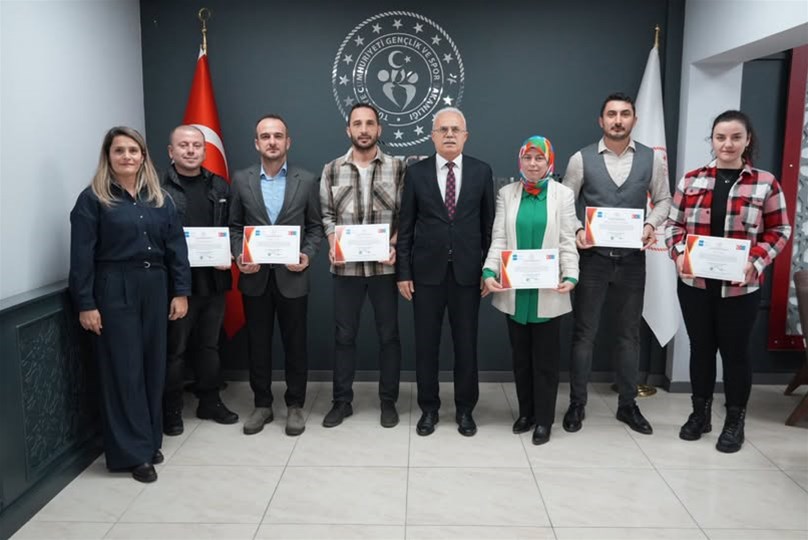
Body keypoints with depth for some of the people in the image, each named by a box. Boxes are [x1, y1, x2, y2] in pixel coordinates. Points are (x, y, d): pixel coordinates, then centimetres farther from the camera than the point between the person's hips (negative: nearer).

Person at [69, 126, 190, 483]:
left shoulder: (159, 198, 9)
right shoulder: (93, 199, -4)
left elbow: (176, 246, 7)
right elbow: (82, 256, -7)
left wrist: (181, 291, 1)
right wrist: (85, 304, -11)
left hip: (155, 289, 4)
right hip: (114, 292, -4)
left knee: (154, 366, 10)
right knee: (124, 370, 1)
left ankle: (151, 441, 25)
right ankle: (132, 452, 11)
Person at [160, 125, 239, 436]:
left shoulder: (220, 187, 9)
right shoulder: (158, 188, -8)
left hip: (214, 280, 5)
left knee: (209, 345, 16)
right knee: (175, 349, 6)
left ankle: (210, 402, 29)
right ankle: (171, 410, 20)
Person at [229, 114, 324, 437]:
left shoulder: (307, 180, 2)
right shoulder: (241, 180, 5)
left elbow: (315, 227, 4)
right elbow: (234, 227, 7)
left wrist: (307, 255, -12)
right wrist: (239, 256, -9)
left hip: (292, 277, -1)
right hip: (254, 278, 1)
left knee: (295, 344, 7)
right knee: (258, 344, 10)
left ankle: (295, 406, 21)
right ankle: (262, 405, 25)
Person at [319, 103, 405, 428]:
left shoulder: (397, 168, 1)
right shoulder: (332, 170, 5)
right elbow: (327, 214, 7)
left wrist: (394, 247, -13)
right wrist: (333, 244, -10)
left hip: (384, 266, -1)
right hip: (346, 267, 1)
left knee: (388, 334, 7)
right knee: (344, 335, 8)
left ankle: (388, 401, 21)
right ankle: (342, 401, 21)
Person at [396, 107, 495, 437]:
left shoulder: (482, 172, 3)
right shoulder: (416, 172, 1)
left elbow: (488, 224, 5)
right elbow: (405, 227, 2)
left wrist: (489, 269, 1)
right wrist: (403, 272, -2)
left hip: (467, 271, 0)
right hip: (427, 271, 0)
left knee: (466, 343, 8)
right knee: (426, 344, 8)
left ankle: (465, 409, 24)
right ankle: (429, 408, 23)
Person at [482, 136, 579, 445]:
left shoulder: (563, 195, 2)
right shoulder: (506, 194, 6)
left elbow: (568, 243, -3)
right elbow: (498, 239, 0)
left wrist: (571, 276, -17)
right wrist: (489, 272, -14)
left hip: (548, 292, -2)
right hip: (514, 291, 2)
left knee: (545, 357, 6)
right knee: (520, 355, 13)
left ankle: (544, 419, 18)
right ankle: (526, 412, 28)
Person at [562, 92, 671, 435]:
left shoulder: (652, 159, 1)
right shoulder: (581, 159, -3)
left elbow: (664, 200, 9)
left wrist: (651, 224, -10)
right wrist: (576, 231, -16)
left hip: (632, 259, 2)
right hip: (592, 257, -2)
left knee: (629, 334, 12)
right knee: (584, 333, 6)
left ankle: (628, 405, 27)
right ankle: (577, 404, 20)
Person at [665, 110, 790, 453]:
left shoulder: (765, 183, -2)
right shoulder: (691, 180, 3)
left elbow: (779, 231, 1)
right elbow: (674, 224, 6)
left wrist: (755, 261, -15)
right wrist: (679, 255, -12)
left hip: (740, 286, -2)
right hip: (694, 283, 2)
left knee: (735, 351, 9)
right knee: (700, 348, 13)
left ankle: (735, 420, 26)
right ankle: (700, 413, 29)